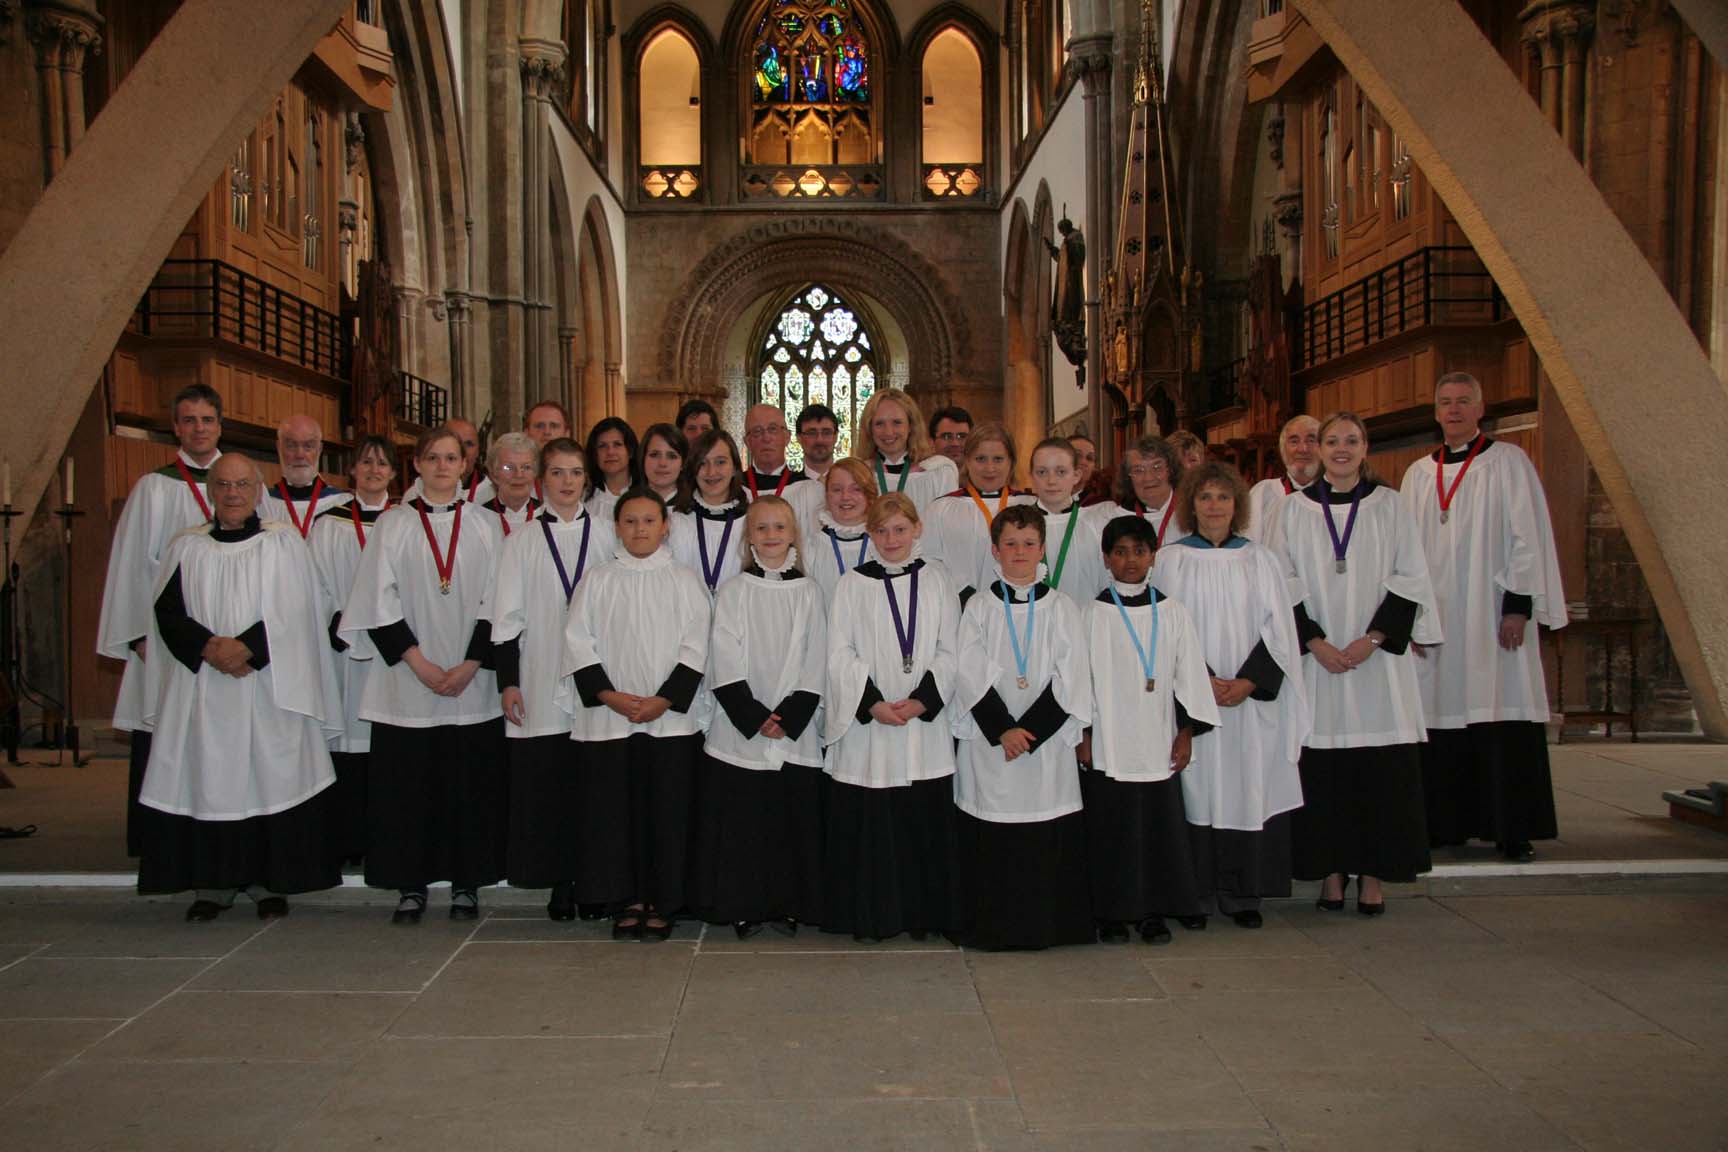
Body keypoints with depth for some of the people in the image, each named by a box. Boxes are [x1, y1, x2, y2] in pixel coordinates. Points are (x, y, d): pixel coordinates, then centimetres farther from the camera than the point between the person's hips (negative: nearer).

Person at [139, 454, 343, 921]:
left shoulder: (284, 542, 4)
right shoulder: (187, 546, 11)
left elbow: (290, 611, -5)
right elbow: (168, 611, 2)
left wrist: (246, 647, -17)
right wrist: (209, 648, -14)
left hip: (270, 687, -2)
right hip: (202, 686, 2)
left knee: (269, 777, -2)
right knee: (207, 778, 1)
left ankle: (270, 882, 6)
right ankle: (212, 885, 9)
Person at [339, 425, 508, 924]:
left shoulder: (486, 527, 7)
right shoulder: (393, 525, 6)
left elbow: (497, 602, 2)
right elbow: (380, 601, 0)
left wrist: (469, 666, -9)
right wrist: (418, 662, -10)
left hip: (472, 682, 0)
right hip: (408, 681, 0)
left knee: (471, 782, 2)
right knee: (408, 782, 1)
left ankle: (466, 883, 12)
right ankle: (411, 885, 11)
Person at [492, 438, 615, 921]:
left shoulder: (606, 536, 7)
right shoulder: (523, 541, 6)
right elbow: (506, 616, 5)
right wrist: (507, 682, -2)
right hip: (541, 685, 0)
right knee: (547, 785, 1)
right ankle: (560, 884, 11)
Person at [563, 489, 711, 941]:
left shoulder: (685, 580, 5)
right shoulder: (597, 581, 8)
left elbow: (695, 647, 0)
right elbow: (578, 642, 3)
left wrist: (663, 700, -11)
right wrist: (610, 696, -9)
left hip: (672, 717, -1)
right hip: (607, 718, 1)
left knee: (667, 810, 0)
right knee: (613, 809, 1)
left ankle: (661, 903, 11)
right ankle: (627, 901, 13)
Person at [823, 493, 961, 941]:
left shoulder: (936, 582, 7)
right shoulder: (852, 584, 3)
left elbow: (950, 652, 4)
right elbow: (839, 654, -1)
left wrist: (922, 700, -10)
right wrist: (872, 703, -13)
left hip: (925, 723, 1)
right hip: (865, 721, -1)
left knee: (923, 819, 4)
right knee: (867, 821, 1)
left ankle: (922, 914, 16)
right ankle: (870, 916, 12)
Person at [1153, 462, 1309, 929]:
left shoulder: (1260, 561, 9)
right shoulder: (1171, 560, 3)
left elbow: (1278, 628, 4)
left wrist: (1247, 682, -10)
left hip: (1253, 697, 2)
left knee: (1249, 787, 1)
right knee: (1198, 786, -2)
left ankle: (1242, 894, 9)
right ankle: (1198, 893, 5)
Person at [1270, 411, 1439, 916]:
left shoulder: (1390, 505, 7)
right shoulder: (1294, 509, 7)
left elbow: (1411, 579, 2)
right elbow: (1285, 585, 3)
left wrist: (1373, 638, -10)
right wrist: (1316, 643, -9)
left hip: (1379, 655, 0)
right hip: (1316, 656, 0)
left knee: (1380, 769, -1)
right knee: (1322, 769, 0)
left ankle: (1373, 875, 8)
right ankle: (1331, 872, 9)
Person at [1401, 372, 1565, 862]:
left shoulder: (1508, 462, 2)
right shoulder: (1419, 474, 14)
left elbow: (1528, 535, -3)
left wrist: (1518, 604, -11)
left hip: (1493, 614, -4)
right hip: (1436, 616, 4)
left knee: (1503, 720, -5)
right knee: (1442, 717, 3)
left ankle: (1513, 830, 2)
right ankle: (1446, 823, 11)